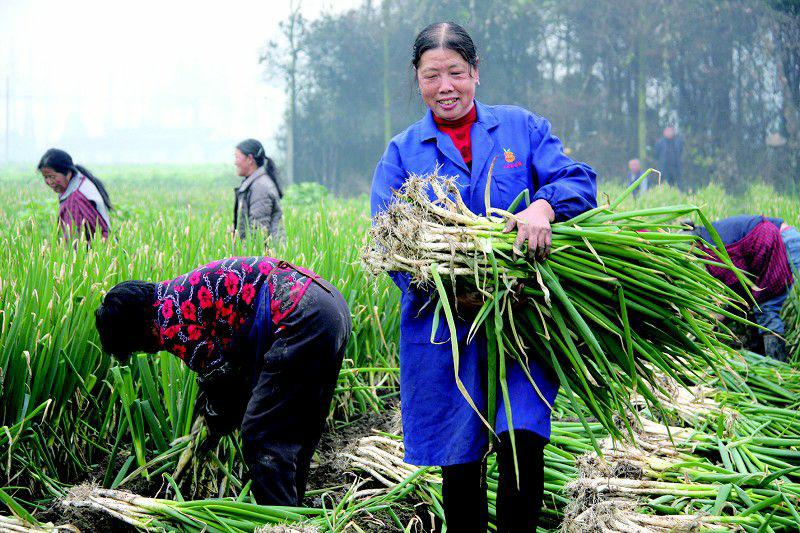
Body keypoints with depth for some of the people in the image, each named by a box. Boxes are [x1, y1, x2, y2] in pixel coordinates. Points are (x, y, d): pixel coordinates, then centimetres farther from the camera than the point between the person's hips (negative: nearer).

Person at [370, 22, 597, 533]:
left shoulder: (522, 128, 11)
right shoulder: (402, 154, 9)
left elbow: (578, 180, -1)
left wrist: (543, 205, -24)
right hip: (444, 324, 1)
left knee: (522, 438, -16)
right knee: (458, 455, 7)